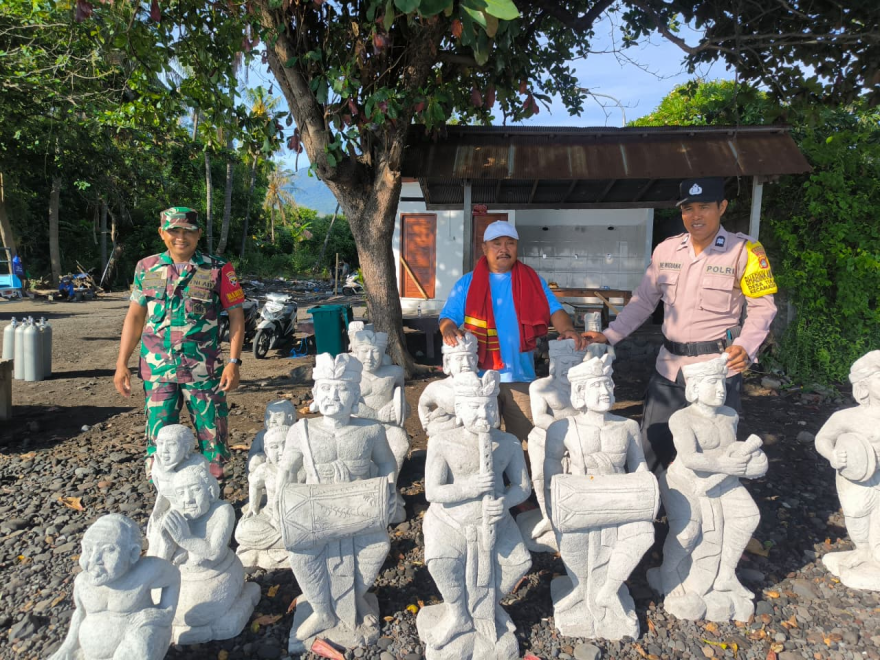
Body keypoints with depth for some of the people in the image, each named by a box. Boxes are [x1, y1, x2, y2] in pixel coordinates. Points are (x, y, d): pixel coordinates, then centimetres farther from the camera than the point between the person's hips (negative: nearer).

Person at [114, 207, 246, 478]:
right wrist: (121, 364, 7)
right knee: (159, 442, 7)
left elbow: (236, 315, -2)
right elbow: (134, 316, 11)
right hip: (158, 370, 2)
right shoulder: (146, 268, 7)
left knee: (213, 440, 5)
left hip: (204, 371, -2)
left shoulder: (218, 270, -3)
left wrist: (233, 362, -10)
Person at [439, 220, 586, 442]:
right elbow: (448, 317, 2)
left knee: (527, 437, 10)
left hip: (520, 377, 1)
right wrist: (449, 330, -22)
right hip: (479, 378, -1)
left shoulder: (533, 281, 8)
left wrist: (568, 330, -21)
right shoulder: (467, 284, 4)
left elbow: (554, 311, 1)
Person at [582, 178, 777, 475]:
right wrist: (608, 336, 1)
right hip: (669, 367, 4)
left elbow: (762, 306, -3)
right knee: (651, 449, 12)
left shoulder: (744, 250, -7)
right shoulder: (666, 250, 5)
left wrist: (745, 346, -21)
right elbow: (643, 301, 10)